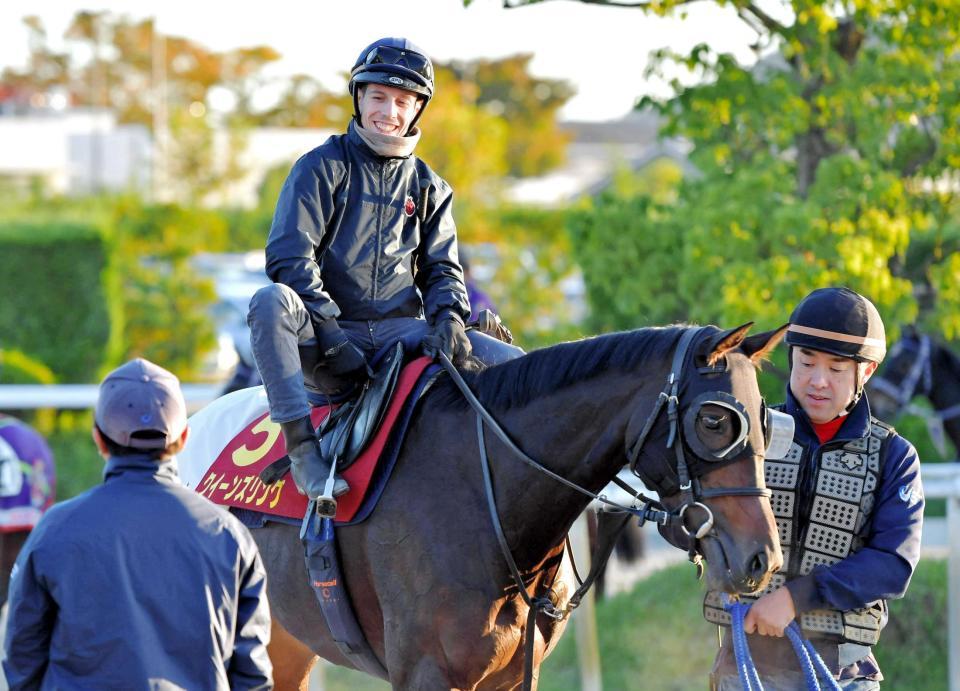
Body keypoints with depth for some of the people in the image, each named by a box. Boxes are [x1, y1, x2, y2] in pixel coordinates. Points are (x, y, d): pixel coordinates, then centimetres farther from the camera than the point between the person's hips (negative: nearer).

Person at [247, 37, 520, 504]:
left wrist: (448, 317, -10)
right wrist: (331, 338, -19)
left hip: (401, 331, 3)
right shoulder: (322, 168, 3)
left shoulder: (429, 188, 18)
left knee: (510, 365, -17)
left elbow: (441, 267, 16)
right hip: (326, 334, -3)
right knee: (271, 303, -38)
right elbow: (288, 257, -7)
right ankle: (301, 445, -35)